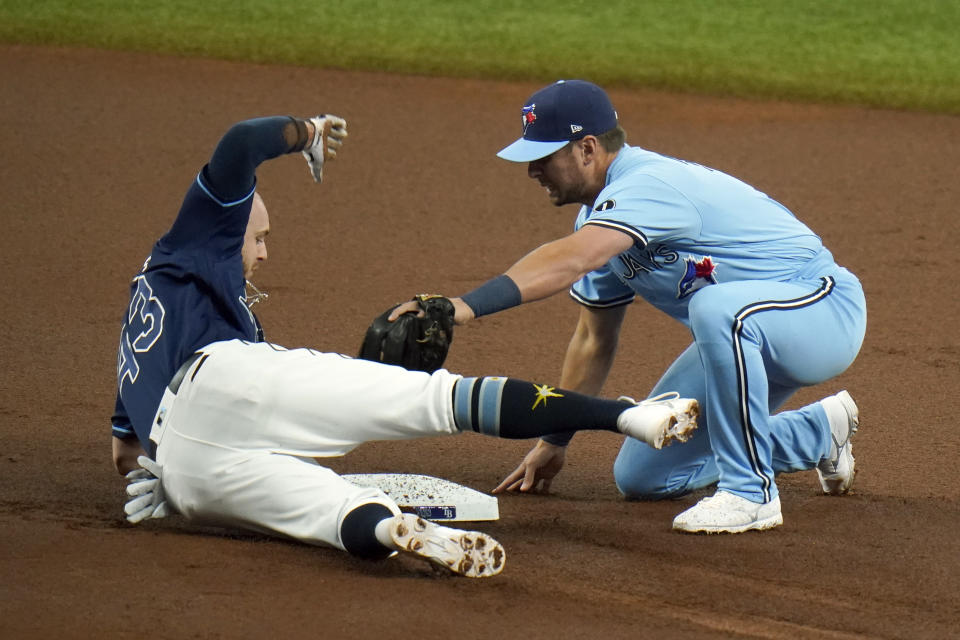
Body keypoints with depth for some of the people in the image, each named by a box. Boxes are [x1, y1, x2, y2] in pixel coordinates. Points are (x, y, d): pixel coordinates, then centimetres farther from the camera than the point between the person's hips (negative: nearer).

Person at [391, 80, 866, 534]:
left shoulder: (649, 184, -26)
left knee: (718, 306, -41)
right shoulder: (600, 216, 6)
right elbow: (593, 340, 15)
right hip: (743, 343, 10)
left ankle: (751, 493, -26)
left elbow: (569, 261, -44)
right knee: (640, 478, 6)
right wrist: (554, 442, 16)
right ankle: (818, 433, 24)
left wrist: (468, 306, -53)